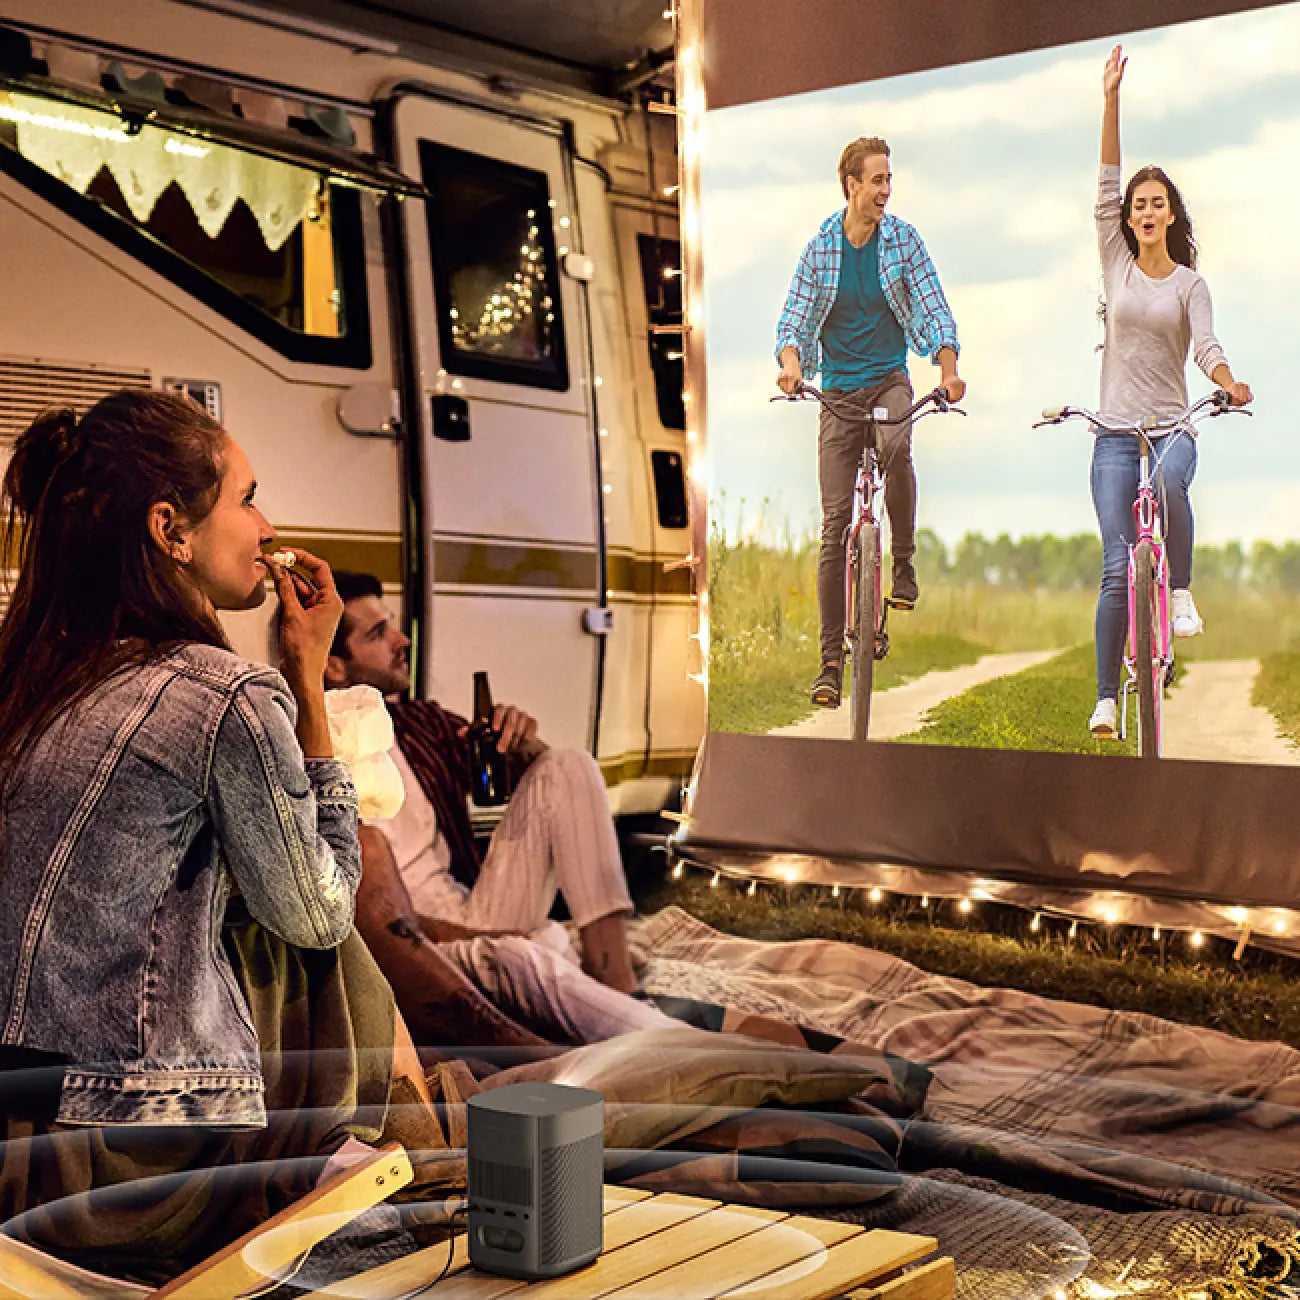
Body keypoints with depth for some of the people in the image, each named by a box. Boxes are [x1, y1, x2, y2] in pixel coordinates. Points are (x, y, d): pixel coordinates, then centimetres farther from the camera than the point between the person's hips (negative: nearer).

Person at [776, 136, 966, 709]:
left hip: (890, 378, 0)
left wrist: (948, 367, -20)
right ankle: (832, 659, 1)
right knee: (834, 525, -4)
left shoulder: (903, 239, 0)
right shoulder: (819, 247, 0)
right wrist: (790, 360, -25)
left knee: (897, 449, -37)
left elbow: (934, 309, -2)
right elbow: (794, 317, -3)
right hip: (838, 389, 0)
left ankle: (904, 564, -15)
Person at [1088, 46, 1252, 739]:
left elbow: (1205, 344, -7)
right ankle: (1106, 698, 0)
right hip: (1116, 429, 0)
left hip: (1172, 423, 0)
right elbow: (1106, 188, 0)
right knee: (1116, 568, -6)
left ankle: (1181, 591, -16)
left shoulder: (1190, 284, 7)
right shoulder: (1116, 263, 9)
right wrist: (1110, 101, -7)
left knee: (1171, 478, -38)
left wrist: (1229, 382, -30)